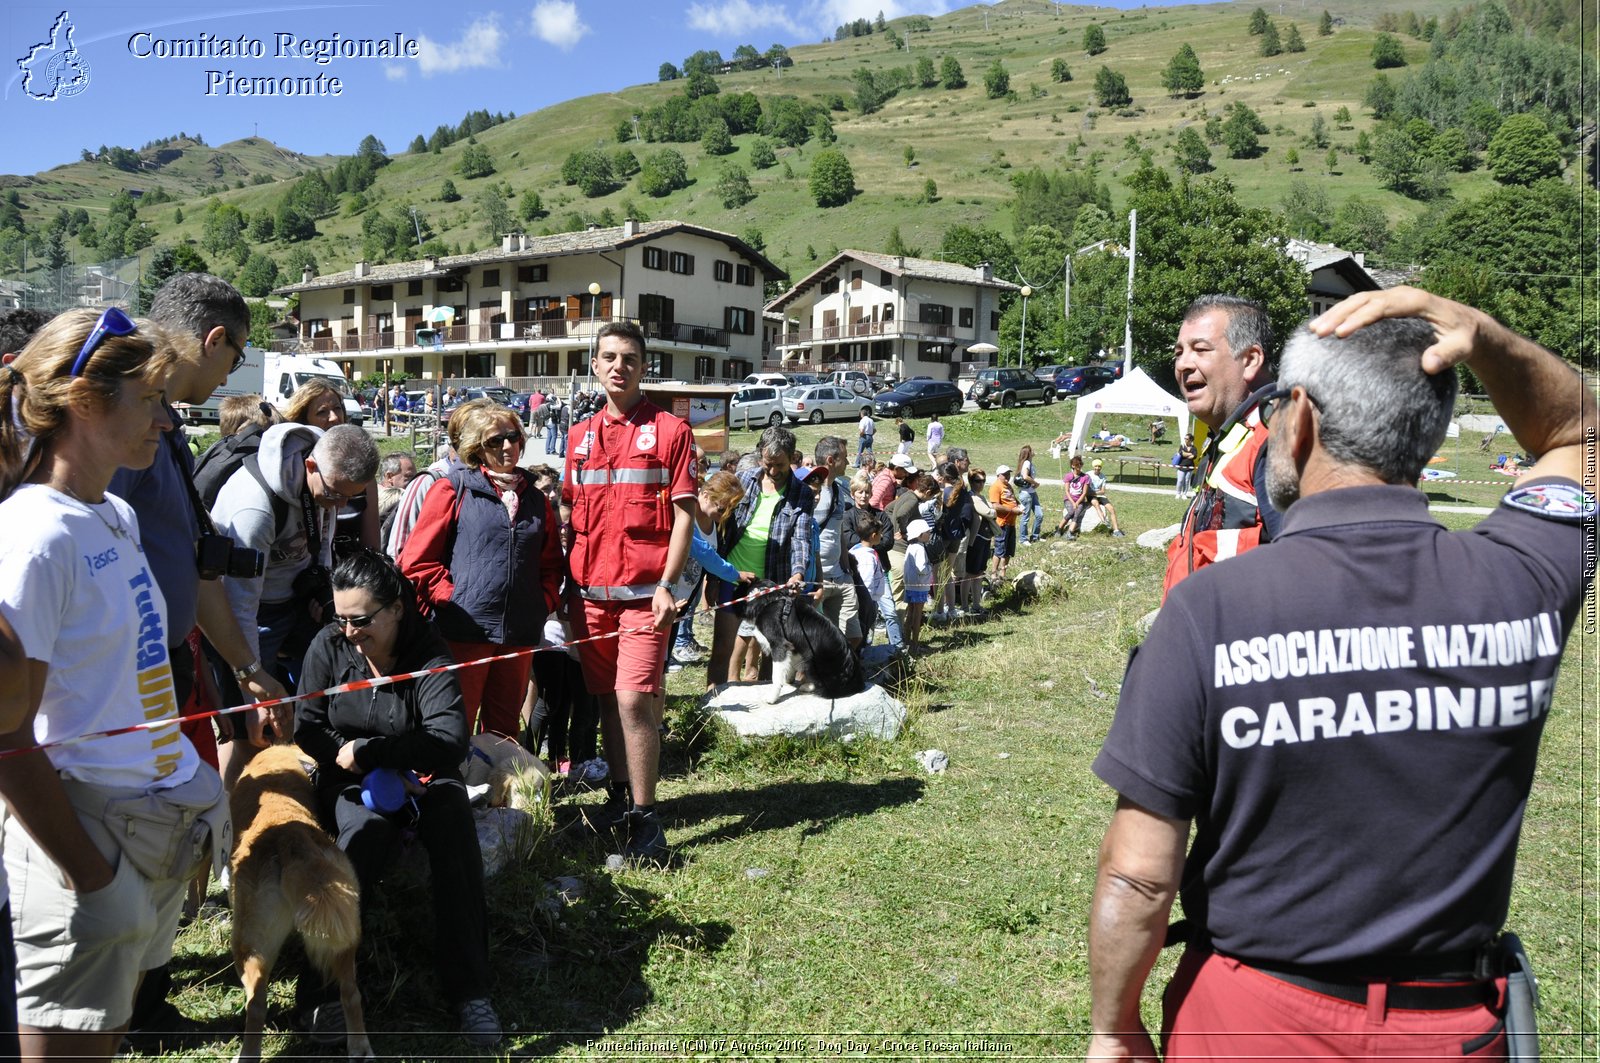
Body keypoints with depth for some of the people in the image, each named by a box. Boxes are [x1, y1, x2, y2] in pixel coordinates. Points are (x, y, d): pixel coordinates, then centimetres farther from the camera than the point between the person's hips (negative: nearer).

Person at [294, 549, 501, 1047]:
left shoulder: (428, 653, -14)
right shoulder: (328, 646, -6)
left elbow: (451, 741, -25)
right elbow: (308, 729, -3)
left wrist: (367, 751, -24)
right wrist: (380, 774, -15)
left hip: (421, 777, -1)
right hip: (352, 783, 1)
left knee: (453, 821, -34)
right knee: (362, 833, -35)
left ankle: (468, 989, -27)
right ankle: (330, 988, -25)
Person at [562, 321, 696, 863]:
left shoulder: (669, 429, -1)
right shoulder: (581, 434, 14)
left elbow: (684, 514, -5)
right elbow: (568, 512, 19)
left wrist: (666, 585, -14)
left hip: (643, 592, -5)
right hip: (590, 590, 5)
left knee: (634, 699, -11)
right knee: (606, 697, 12)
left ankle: (644, 817, 0)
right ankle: (620, 795, 26)